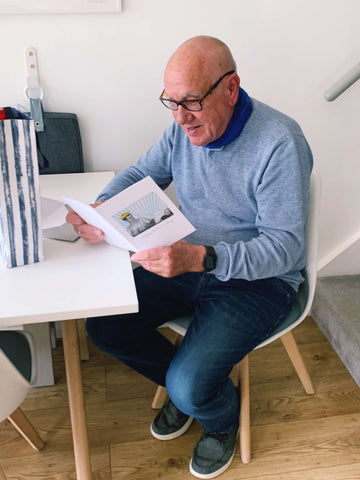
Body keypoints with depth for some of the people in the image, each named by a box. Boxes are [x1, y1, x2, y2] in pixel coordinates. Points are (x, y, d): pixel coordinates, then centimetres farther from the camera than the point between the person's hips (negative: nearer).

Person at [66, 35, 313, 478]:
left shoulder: (280, 143, -23)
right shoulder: (186, 125, -2)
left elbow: (285, 247, -25)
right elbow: (142, 173, 10)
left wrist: (200, 258, -40)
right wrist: (100, 208, -12)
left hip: (260, 278, -6)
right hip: (190, 262, 7)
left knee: (190, 386, -22)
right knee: (103, 326, -6)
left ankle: (222, 418, 19)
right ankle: (185, 385, 20)